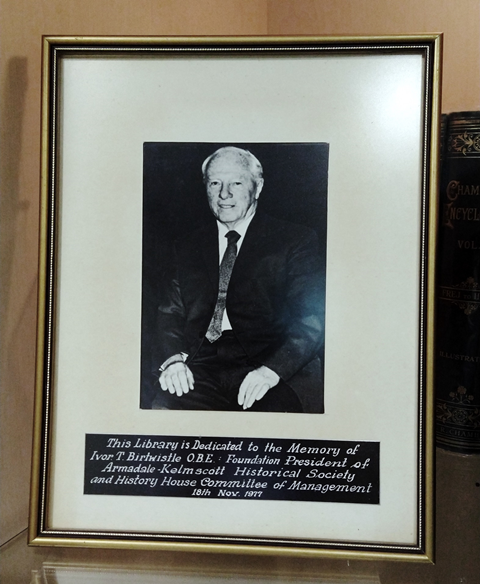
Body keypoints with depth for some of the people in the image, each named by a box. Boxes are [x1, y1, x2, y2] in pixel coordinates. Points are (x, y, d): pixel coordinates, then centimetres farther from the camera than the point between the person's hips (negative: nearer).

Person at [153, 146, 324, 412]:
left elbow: (312, 318, -4)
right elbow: (170, 312, 13)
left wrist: (271, 369, -19)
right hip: (202, 366, 3)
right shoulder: (188, 247, 18)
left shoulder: (295, 240, 5)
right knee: (162, 407, -24)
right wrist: (172, 359, -8)